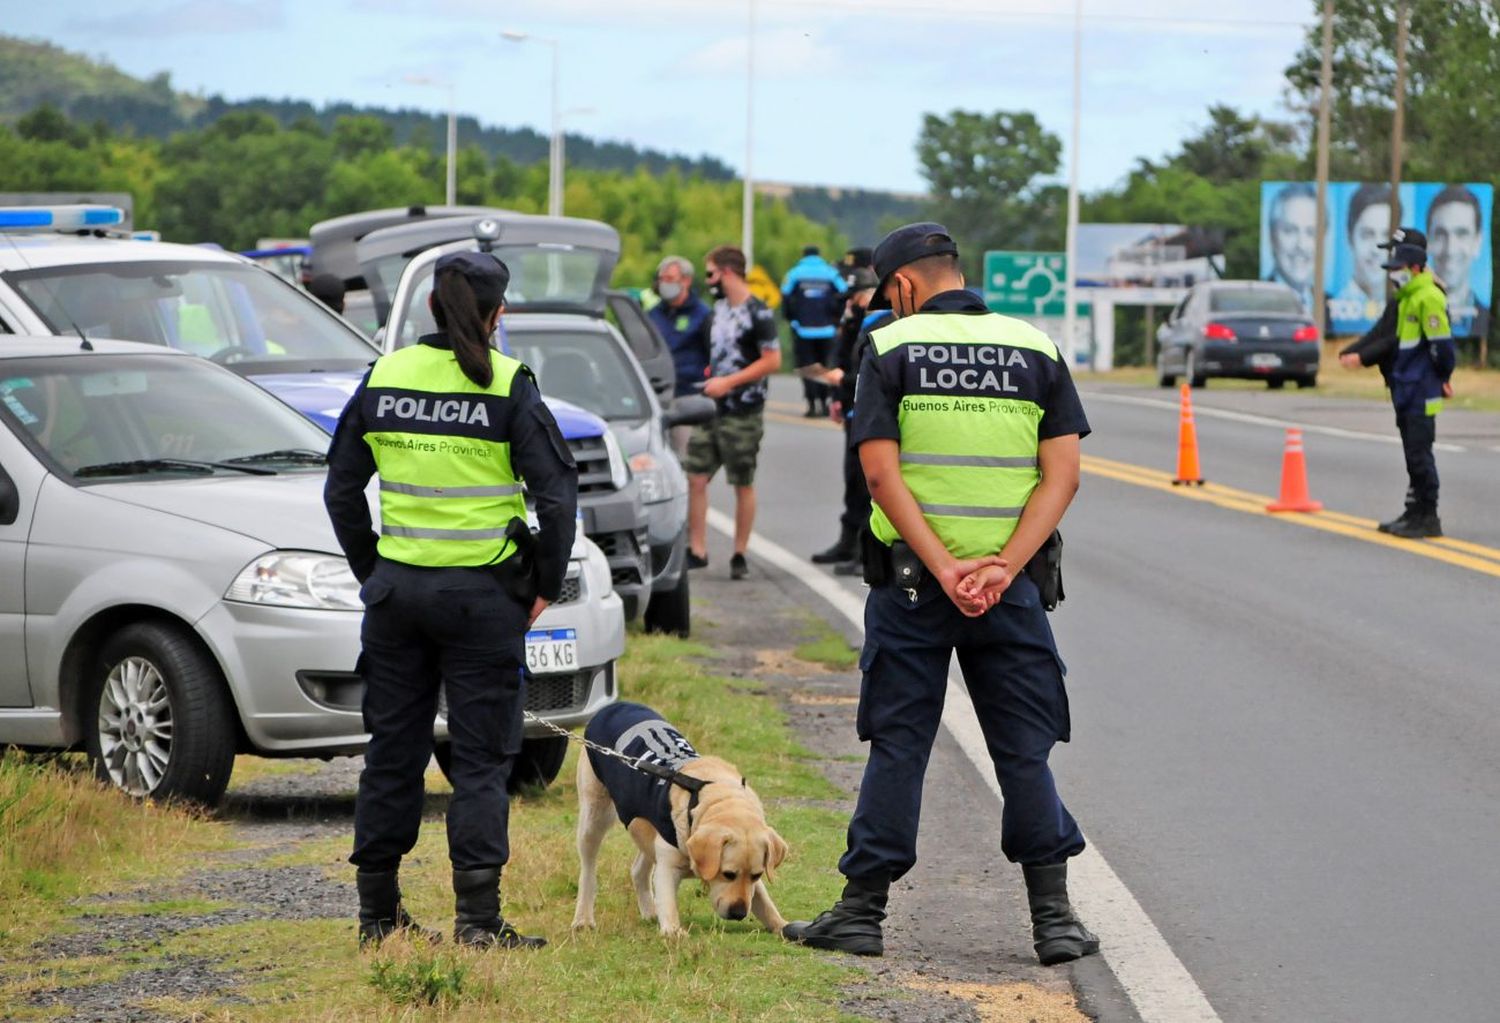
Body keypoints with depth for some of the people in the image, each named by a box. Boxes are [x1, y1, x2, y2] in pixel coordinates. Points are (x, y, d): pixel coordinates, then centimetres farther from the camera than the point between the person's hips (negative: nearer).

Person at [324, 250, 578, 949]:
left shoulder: (383, 379, 3)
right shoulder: (508, 388, -9)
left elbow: (341, 489, 8)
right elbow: (557, 495, -10)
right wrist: (546, 585, 1)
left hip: (396, 590, 4)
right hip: (484, 595, -3)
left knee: (392, 752, 11)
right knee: (480, 760, 2)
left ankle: (377, 912, 16)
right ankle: (477, 918, -3)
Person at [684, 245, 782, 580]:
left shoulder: (757, 314, -11)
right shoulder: (720, 308, 13)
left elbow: (773, 361, -16)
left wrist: (728, 383, -18)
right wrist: (711, 378, 12)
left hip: (743, 414, -7)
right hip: (711, 411, 7)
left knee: (743, 485, 2)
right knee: (695, 477, 1)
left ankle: (739, 556, 10)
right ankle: (697, 550, 6)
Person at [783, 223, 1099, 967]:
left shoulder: (891, 349, -2)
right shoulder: (1035, 350, 5)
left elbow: (881, 471, -11)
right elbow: (1062, 473, -3)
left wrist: (943, 568, -15)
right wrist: (1002, 567, -11)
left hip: (910, 579, -1)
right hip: (1009, 585, 1)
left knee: (897, 747, 6)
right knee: (1025, 751, 6)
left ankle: (862, 911, 9)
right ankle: (1053, 918, 4)